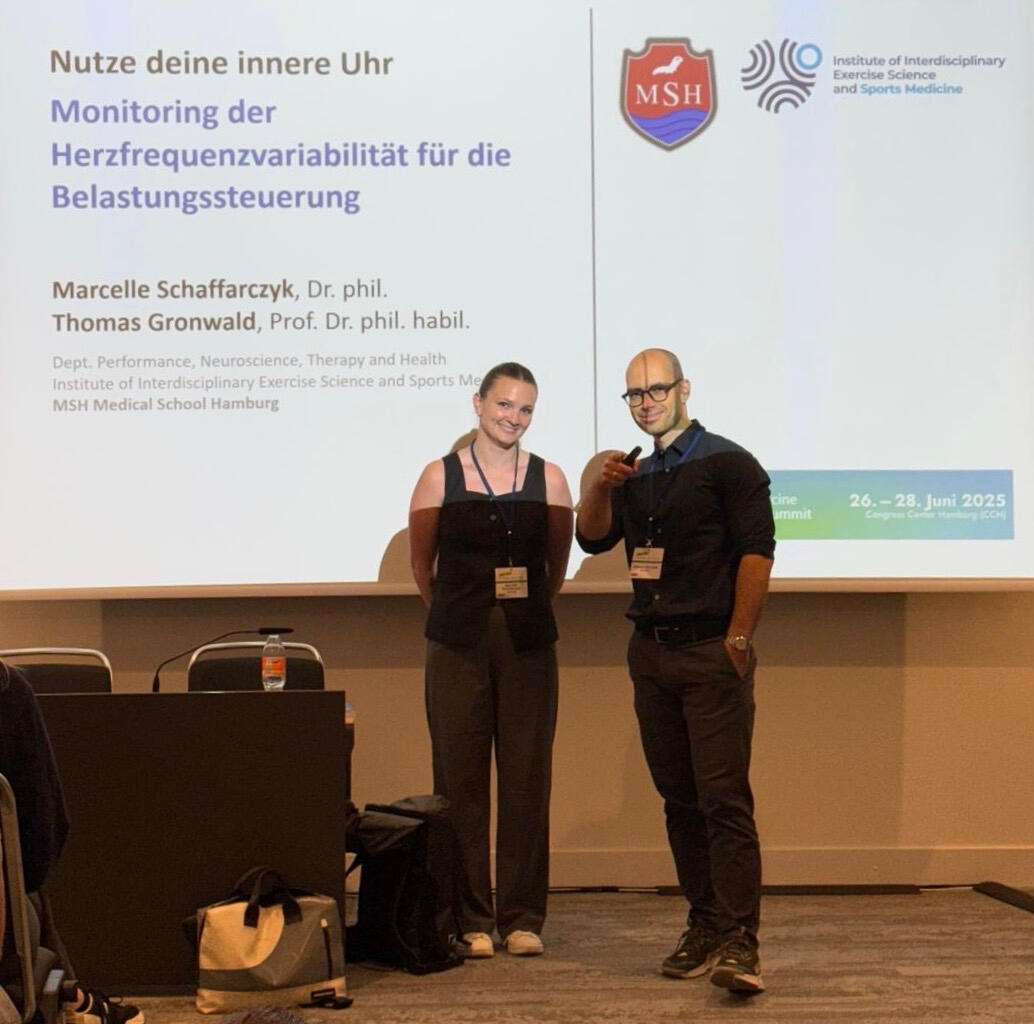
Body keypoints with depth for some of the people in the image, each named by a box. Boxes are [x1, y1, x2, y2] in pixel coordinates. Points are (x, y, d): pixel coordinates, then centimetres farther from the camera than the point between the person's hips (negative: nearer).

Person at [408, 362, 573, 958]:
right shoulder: (441, 477, 1)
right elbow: (421, 562, 11)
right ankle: (470, 920, 10)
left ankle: (523, 918, 12)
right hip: (459, 645, -1)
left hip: (528, 645, 1)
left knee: (527, 779, 3)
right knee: (460, 779, 1)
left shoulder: (548, 479, 4)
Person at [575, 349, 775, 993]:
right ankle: (705, 928, 14)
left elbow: (757, 552, -9)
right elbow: (592, 540, 14)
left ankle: (739, 941, -16)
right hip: (651, 651, 7)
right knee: (679, 797, 8)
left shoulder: (727, 463, -2)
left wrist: (738, 638, -16)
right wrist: (602, 488, -5)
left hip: (711, 651, -7)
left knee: (724, 797, -12)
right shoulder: (636, 475, 19)